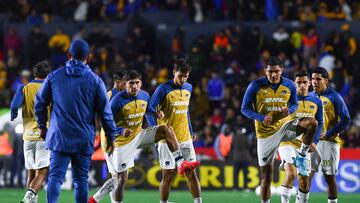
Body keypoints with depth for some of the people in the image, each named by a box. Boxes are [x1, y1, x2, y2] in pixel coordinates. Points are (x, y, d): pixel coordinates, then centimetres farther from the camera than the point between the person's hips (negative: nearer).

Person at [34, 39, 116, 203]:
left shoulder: (54, 76, 5)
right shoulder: (95, 81, 0)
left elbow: (40, 102, 10)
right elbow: (105, 111, 1)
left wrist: (42, 126, 24)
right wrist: (110, 137, 10)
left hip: (58, 137, 0)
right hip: (84, 140, 0)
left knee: (55, 176, -3)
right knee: (81, 180, 8)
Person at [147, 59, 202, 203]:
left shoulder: (188, 88, 9)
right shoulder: (164, 89, -10)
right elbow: (150, 110, -12)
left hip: (185, 138, 5)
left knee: (192, 173, 4)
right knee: (168, 176, -1)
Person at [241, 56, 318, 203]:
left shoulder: (290, 86, -3)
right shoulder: (255, 86, -9)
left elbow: (294, 105, 12)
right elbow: (244, 108, -4)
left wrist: (289, 110, -13)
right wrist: (262, 118, -21)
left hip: (285, 124, 2)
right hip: (266, 133, -2)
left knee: (312, 123, -25)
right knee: (266, 173, 1)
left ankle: (301, 157, -8)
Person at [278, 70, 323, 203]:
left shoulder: (316, 101, 6)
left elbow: (319, 122, 12)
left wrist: (315, 141, 1)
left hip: (304, 144, 4)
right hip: (287, 142, -4)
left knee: (304, 180, 7)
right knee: (291, 174, -20)